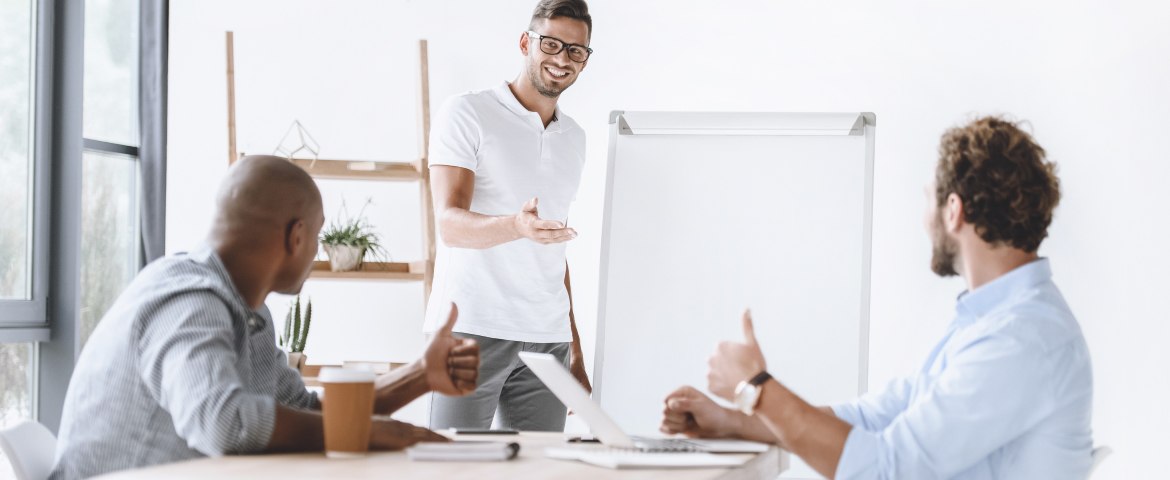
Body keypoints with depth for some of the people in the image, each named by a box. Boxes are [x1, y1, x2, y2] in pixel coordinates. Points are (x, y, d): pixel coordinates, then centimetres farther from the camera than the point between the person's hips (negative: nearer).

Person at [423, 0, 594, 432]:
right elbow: (451, 225, -13)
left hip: (546, 340, 5)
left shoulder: (574, 138, 19)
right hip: (471, 331, -5)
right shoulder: (467, 113, -1)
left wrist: (575, 347, 18)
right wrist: (516, 226, -33)